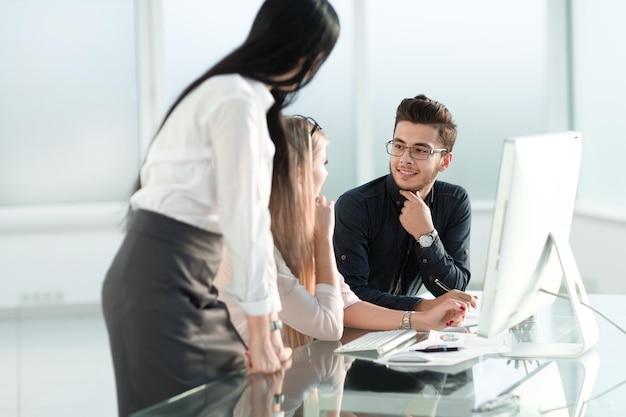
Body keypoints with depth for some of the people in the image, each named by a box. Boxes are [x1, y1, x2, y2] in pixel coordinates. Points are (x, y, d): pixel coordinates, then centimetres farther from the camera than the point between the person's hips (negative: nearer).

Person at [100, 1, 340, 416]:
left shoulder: (248, 98, 16)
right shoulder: (238, 101, -15)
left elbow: (249, 214, 15)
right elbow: (245, 221, -17)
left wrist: (268, 323, 13)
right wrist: (262, 331, -12)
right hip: (162, 285, -9)